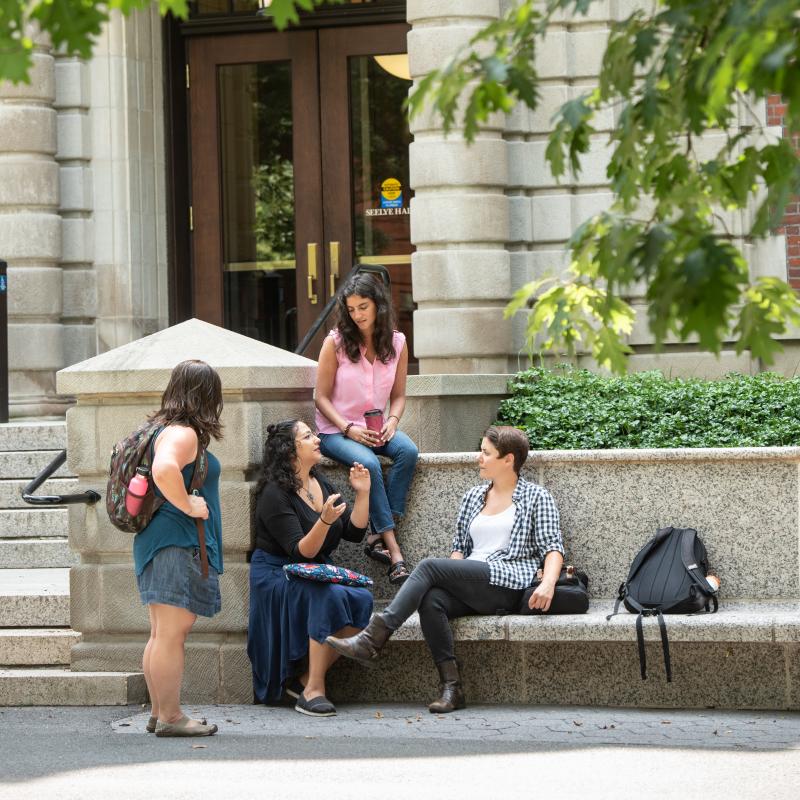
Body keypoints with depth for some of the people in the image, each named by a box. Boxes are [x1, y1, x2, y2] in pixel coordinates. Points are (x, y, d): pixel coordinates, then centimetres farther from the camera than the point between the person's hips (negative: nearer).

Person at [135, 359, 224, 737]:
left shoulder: (163, 428, 17)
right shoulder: (183, 433, -14)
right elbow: (164, 469, -33)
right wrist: (187, 505, -21)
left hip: (157, 542, 10)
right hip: (178, 543, -10)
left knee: (162, 634, 13)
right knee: (171, 633, -8)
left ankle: (159, 712, 18)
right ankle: (170, 717, -7)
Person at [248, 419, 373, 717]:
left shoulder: (321, 485, 10)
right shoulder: (275, 494, -14)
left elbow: (355, 532, 8)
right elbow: (301, 552, -21)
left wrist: (362, 494, -4)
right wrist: (324, 521, -37)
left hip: (315, 577, 7)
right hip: (277, 577, -7)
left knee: (362, 600, -19)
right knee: (331, 596, -33)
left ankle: (305, 679, -11)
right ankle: (313, 691, -29)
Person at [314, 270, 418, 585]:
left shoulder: (397, 343, 2)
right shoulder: (335, 342, -8)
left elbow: (398, 395, 10)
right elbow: (322, 397, -6)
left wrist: (392, 421, -11)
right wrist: (348, 429, -18)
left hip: (375, 428, 4)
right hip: (335, 430, -4)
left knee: (408, 451, -28)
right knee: (369, 464, -33)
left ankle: (379, 536, -28)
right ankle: (393, 548, -30)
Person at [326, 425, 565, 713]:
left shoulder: (536, 498, 8)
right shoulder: (473, 496, 25)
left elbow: (552, 547, -1)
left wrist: (548, 583, -21)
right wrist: (454, 577, 2)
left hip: (509, 584, -6)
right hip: (471, 588, 6)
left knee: (430, 566, -24)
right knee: (431, 601, -30)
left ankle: (372, 639, -32)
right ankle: (451, 688, -34)